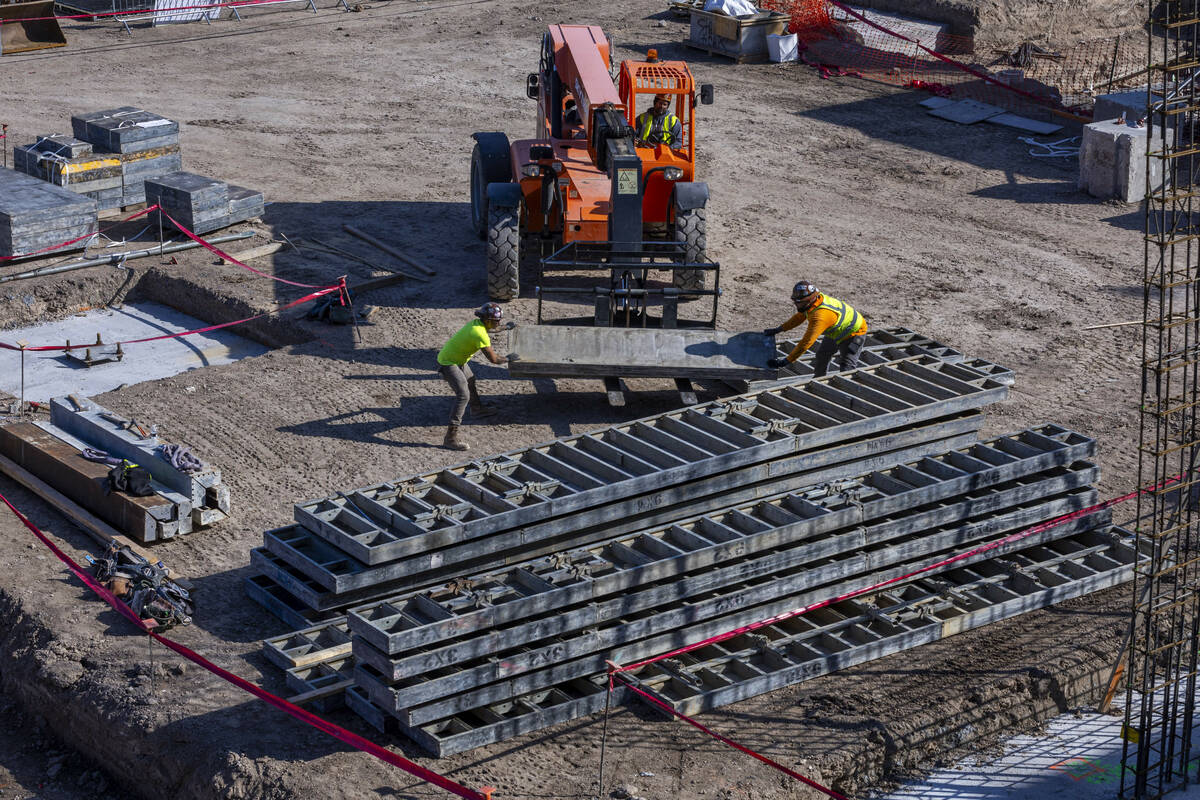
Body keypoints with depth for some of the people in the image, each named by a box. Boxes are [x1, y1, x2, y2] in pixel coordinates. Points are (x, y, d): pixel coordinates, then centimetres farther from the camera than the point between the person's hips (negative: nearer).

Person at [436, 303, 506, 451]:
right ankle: (451, 437, -21)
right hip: (448, 364, -10)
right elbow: (493, 359, -24)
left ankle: (477, 408, 60)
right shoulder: (480, 335, -30)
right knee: (463, 395, -17)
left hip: (458, 359, 10)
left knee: (470, 381, 31)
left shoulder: (476, 323, -2)